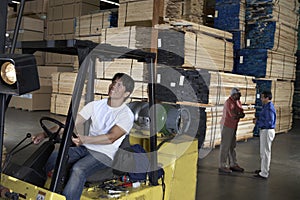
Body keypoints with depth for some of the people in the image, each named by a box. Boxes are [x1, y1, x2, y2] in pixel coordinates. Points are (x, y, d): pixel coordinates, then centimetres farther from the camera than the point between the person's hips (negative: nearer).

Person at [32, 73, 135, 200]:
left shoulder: (126, 115, -8)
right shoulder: (95, 105, 8)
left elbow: (111, 138, -22)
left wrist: (84, 139, -37)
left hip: (104, 154, -5)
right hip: (84, 148, 5)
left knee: (78, 170, -33)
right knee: (49, 157, -16)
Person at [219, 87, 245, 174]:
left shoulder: (238, 102, 10)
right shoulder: (229, 102, -17)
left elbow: (242, 114, 4)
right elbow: (233, 115, -24)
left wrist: (237, 114, -16)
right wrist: (239, 114, -6)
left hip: (233, 127, 9)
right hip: (227, 126, -9)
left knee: (232, 146, 14)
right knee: (225, 146, -4)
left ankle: (233, 164, 23)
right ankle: (222, 166, 2)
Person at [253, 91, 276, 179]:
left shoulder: (269, 108, -21)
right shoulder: (266, 106, 10)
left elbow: (269, 123, -27)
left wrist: (258, 122, -17)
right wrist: (258, 120, 3)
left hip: (267, 132, -10)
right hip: (264, 131, 10)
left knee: (265, 152, -2)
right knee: (263, 151, 20)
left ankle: (264, 174, 6)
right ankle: (264, 169, 34)